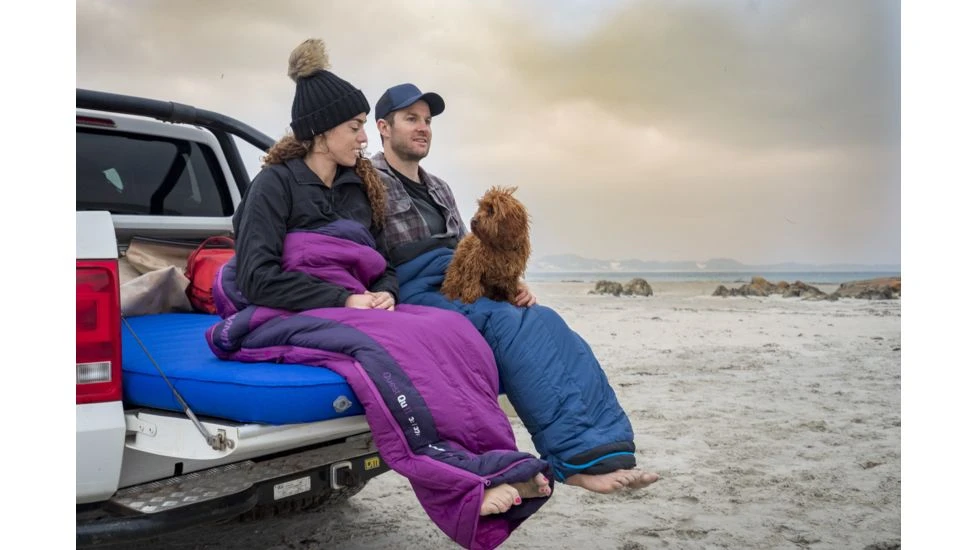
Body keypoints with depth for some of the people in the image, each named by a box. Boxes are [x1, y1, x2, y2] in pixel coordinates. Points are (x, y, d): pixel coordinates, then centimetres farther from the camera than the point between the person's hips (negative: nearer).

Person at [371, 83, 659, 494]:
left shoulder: (438, 189, 26)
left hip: (464, 294, 7)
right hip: (414, 299, -7)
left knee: (545, 322, -20)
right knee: (509, 324, -31)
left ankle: (603, 450, -28)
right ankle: (577, 456, -32)